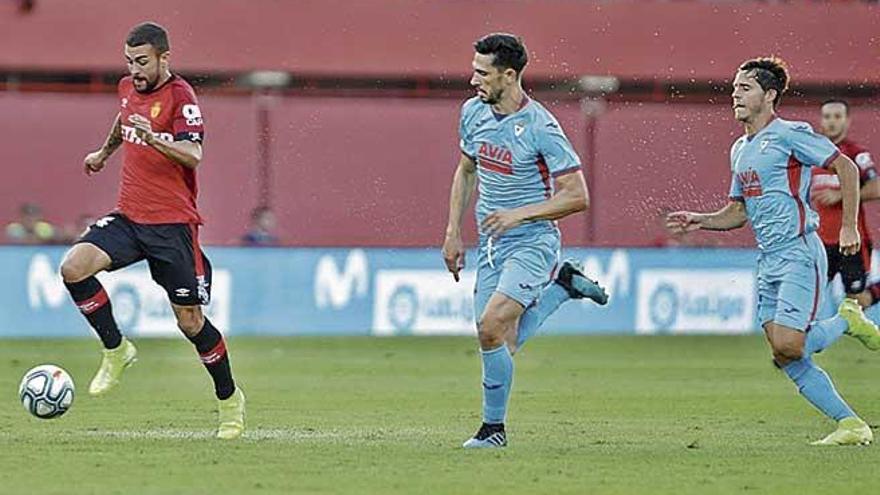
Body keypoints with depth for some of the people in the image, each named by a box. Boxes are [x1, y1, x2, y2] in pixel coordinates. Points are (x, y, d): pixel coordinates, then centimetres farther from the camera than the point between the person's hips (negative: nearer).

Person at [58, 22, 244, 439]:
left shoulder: (180, 96, -13)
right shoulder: (129, 87, 9)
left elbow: (193, 155, -25)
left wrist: (153, 138, -40)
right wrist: (105, 151, 47)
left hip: (172, 223, -6)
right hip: (128, 217, 6)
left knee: (189, 320, -2)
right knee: (73, 267, -19)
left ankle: (229, 400, 18)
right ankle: (116, 350, -1)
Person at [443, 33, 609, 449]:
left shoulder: (540, 127, -19)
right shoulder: (473, 112, 2)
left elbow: (577, 196, -17)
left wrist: (520, 213, -24)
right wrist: (453, 233, 12)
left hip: (532, 243, -7)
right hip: (491, 245, 7)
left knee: (491, 328, -21)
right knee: (501, 346, 5)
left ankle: (493, 428, -5)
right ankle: (563, 285, 28)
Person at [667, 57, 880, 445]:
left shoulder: (789, 135, -8)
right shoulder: (739, 150, 17)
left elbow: (846, 167, -8)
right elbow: (738, 212, 25)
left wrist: (848, 227, -13)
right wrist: (700, 221, 8)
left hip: (799, 254, -8)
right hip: (768, 261, 8)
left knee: (787, 347, -20)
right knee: (788, 360, 0)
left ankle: (847, 322, 8)